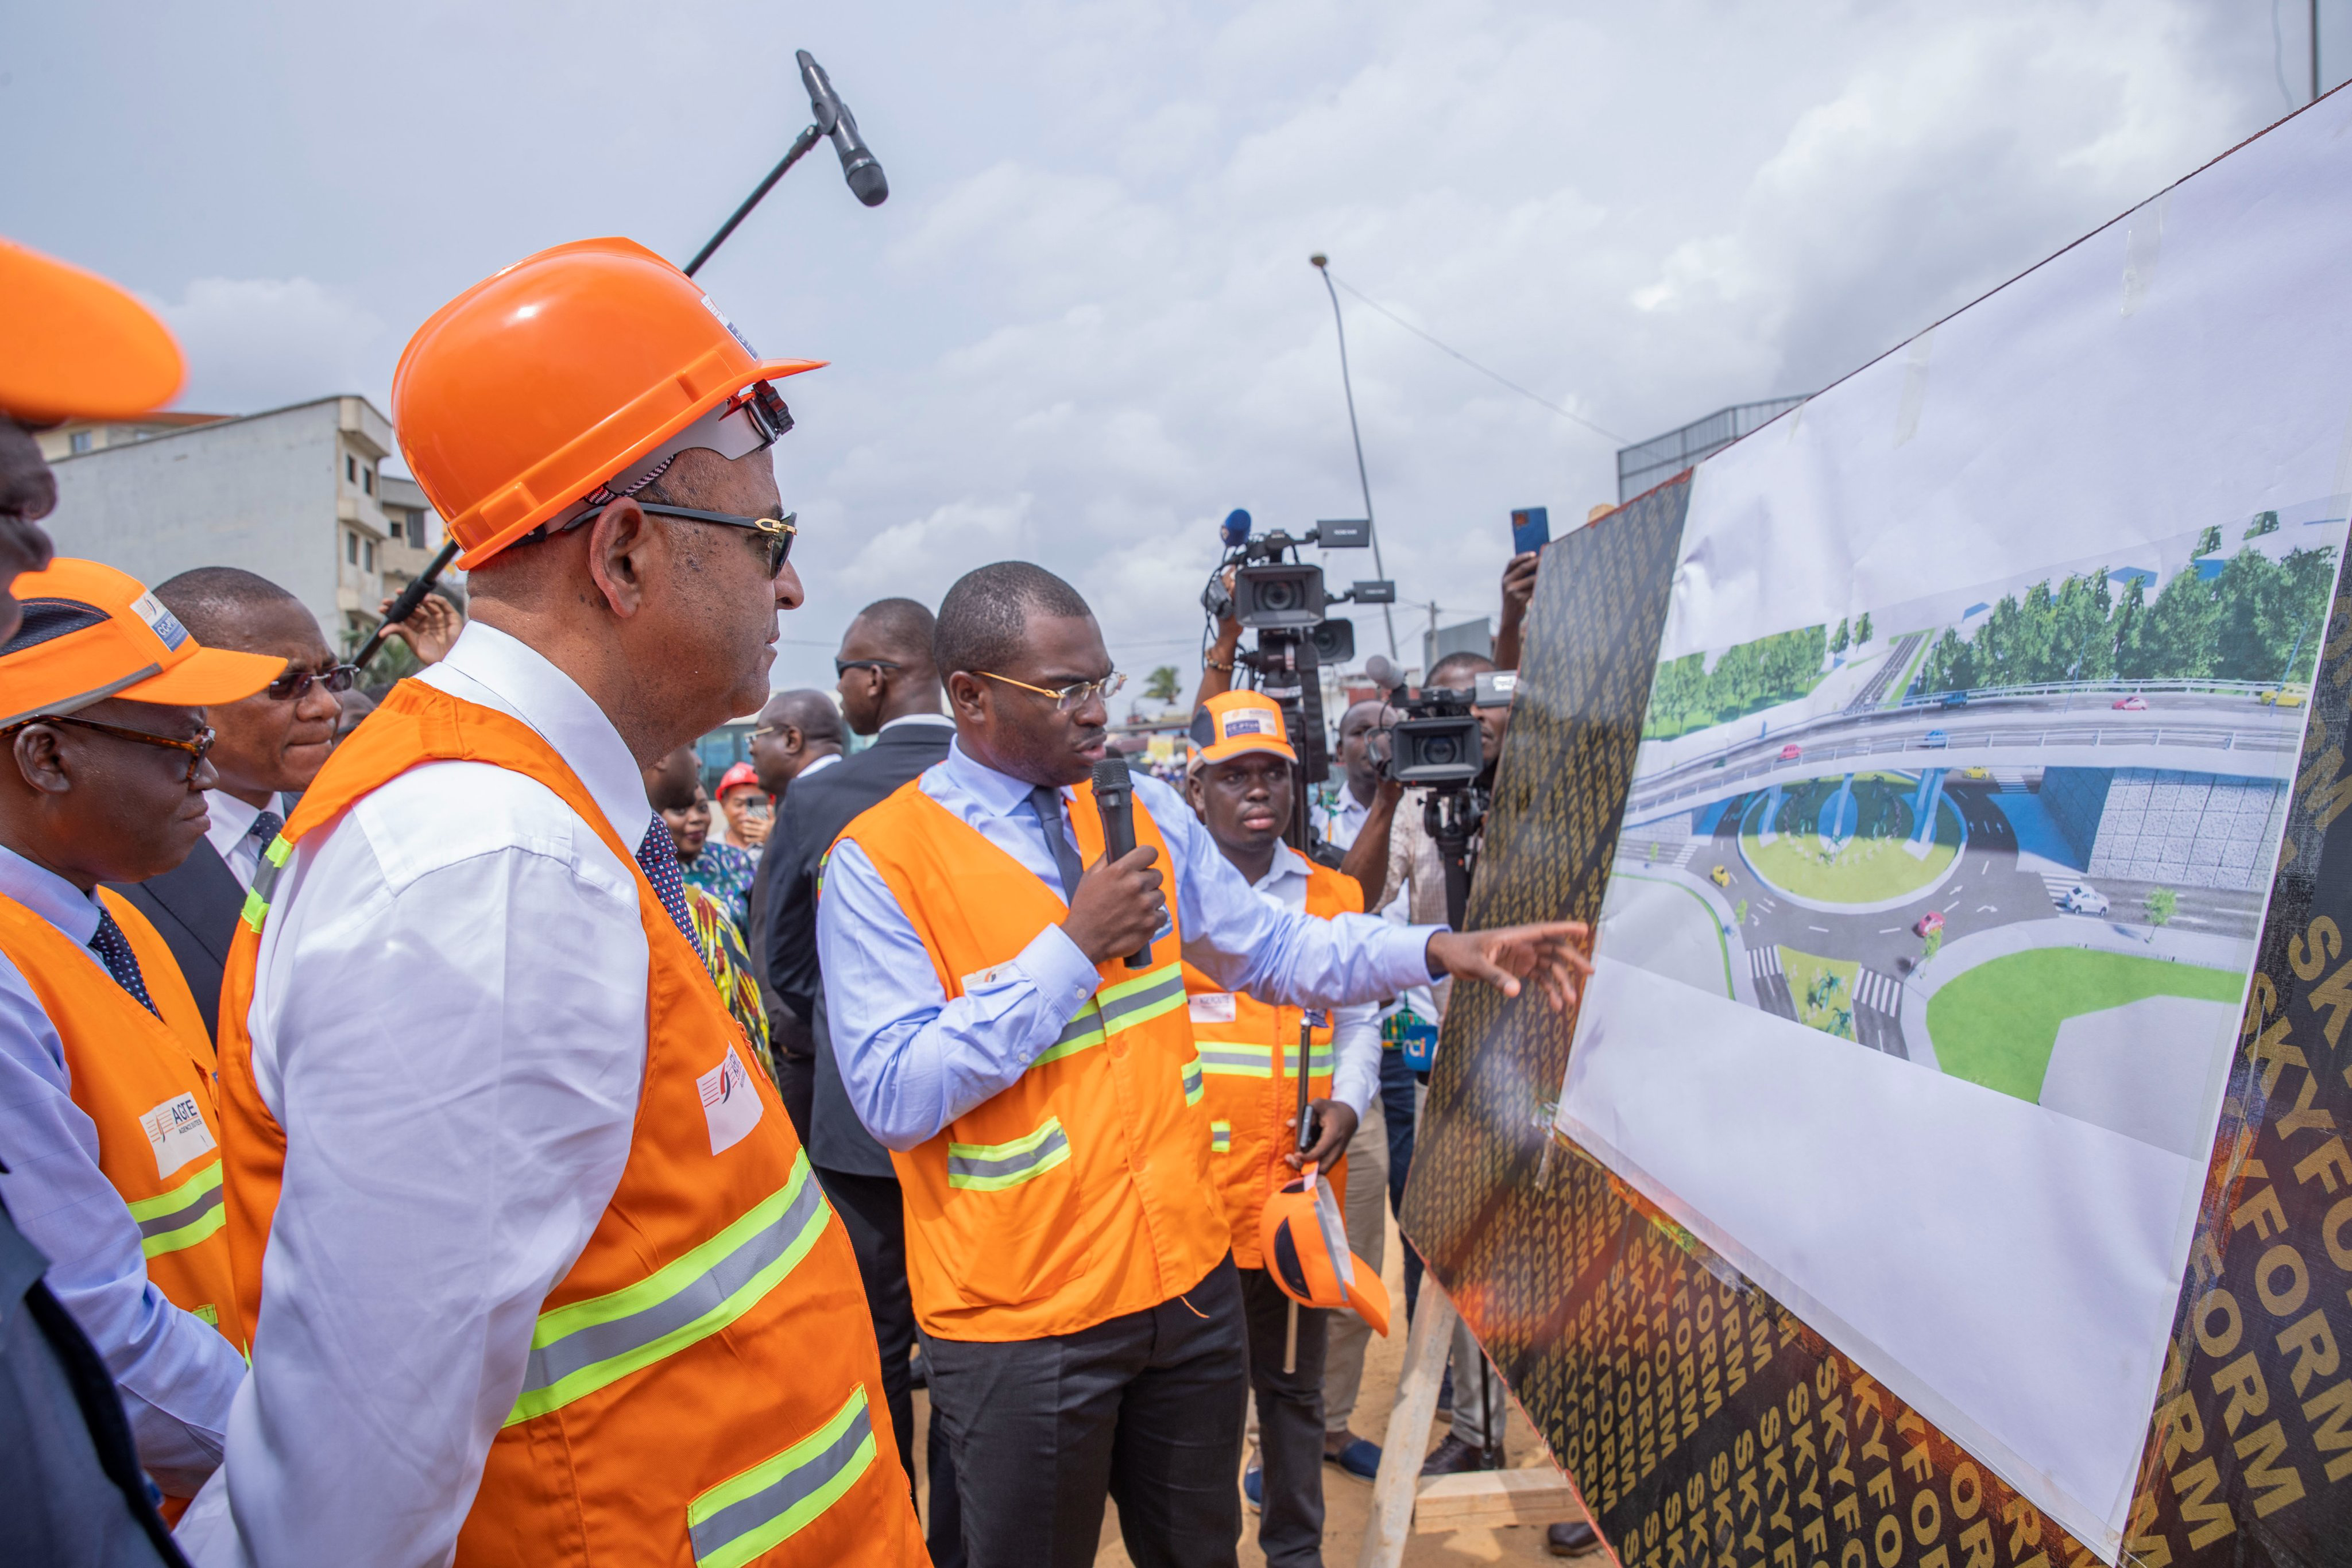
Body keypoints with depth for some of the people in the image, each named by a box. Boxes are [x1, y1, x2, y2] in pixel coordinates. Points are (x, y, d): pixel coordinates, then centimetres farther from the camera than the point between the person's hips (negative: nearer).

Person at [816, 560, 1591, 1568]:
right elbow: (895, 1097, -19)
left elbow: (1276, 951, 8)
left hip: (1187, 1275, 5)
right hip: (1019, 1316, -4)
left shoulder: (1149, 816, 3)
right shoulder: (878, 862, -14)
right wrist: (1073, 944, -21)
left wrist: (1445, 950, -5)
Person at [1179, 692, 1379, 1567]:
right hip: (1188, 1189, -3)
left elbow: (1358, 1020, 13)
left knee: (1293, 1384, 17)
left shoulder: (1335, 897, 9)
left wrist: (1347, 1104, -4)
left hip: (1301, 1184, 3)